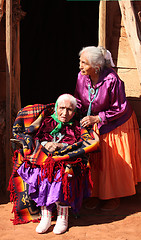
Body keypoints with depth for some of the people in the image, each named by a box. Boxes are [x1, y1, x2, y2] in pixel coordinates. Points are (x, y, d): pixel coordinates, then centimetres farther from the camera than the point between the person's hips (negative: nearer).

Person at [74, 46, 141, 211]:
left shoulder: (111, 80, -29)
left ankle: (114, 197, 24)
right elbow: (79, 102, 4)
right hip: (94, 125, 5)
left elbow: (120, 108, -20)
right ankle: (97, 193, 25)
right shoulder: (82, 77, -13)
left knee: (114, 161, 5)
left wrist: (97, 118, -22)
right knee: (94, 159, 7)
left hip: (116, 125, -4)